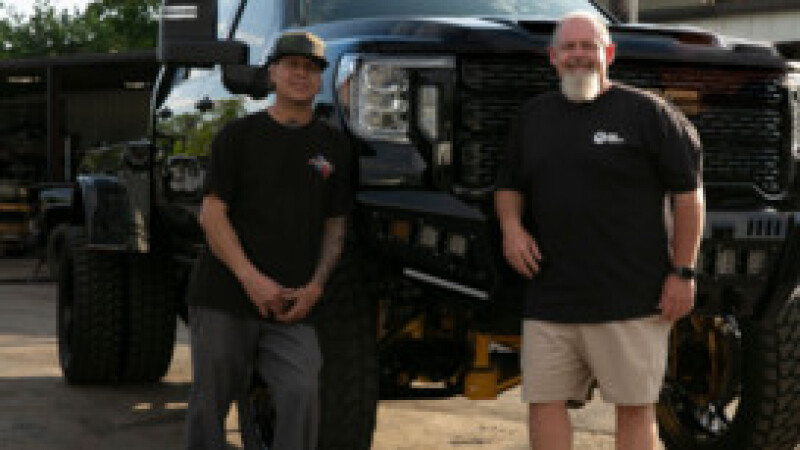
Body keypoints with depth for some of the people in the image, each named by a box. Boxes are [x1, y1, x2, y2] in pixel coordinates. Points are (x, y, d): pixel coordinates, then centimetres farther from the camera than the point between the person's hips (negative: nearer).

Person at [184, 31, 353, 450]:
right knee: (210, 403, 3)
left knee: (302, 393, -17)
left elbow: (335, 226, 13)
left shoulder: (334, 146, 12)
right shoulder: (239, 135, 5)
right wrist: (252, 279, -14)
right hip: (223, 298, -1)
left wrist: (315, 285, -4)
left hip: (291, 308, 1)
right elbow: (211, 214, -2)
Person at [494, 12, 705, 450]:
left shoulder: (646, 112, 0)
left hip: (632, 297, -4)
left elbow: (688, 194, 0)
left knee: (634, 407, 1)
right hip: (549, 298, 4)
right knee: (544, 402, 2)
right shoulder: (533, 117, 15)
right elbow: (508, 187, 24)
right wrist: (511, 225, 1)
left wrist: (683, 273, -5)